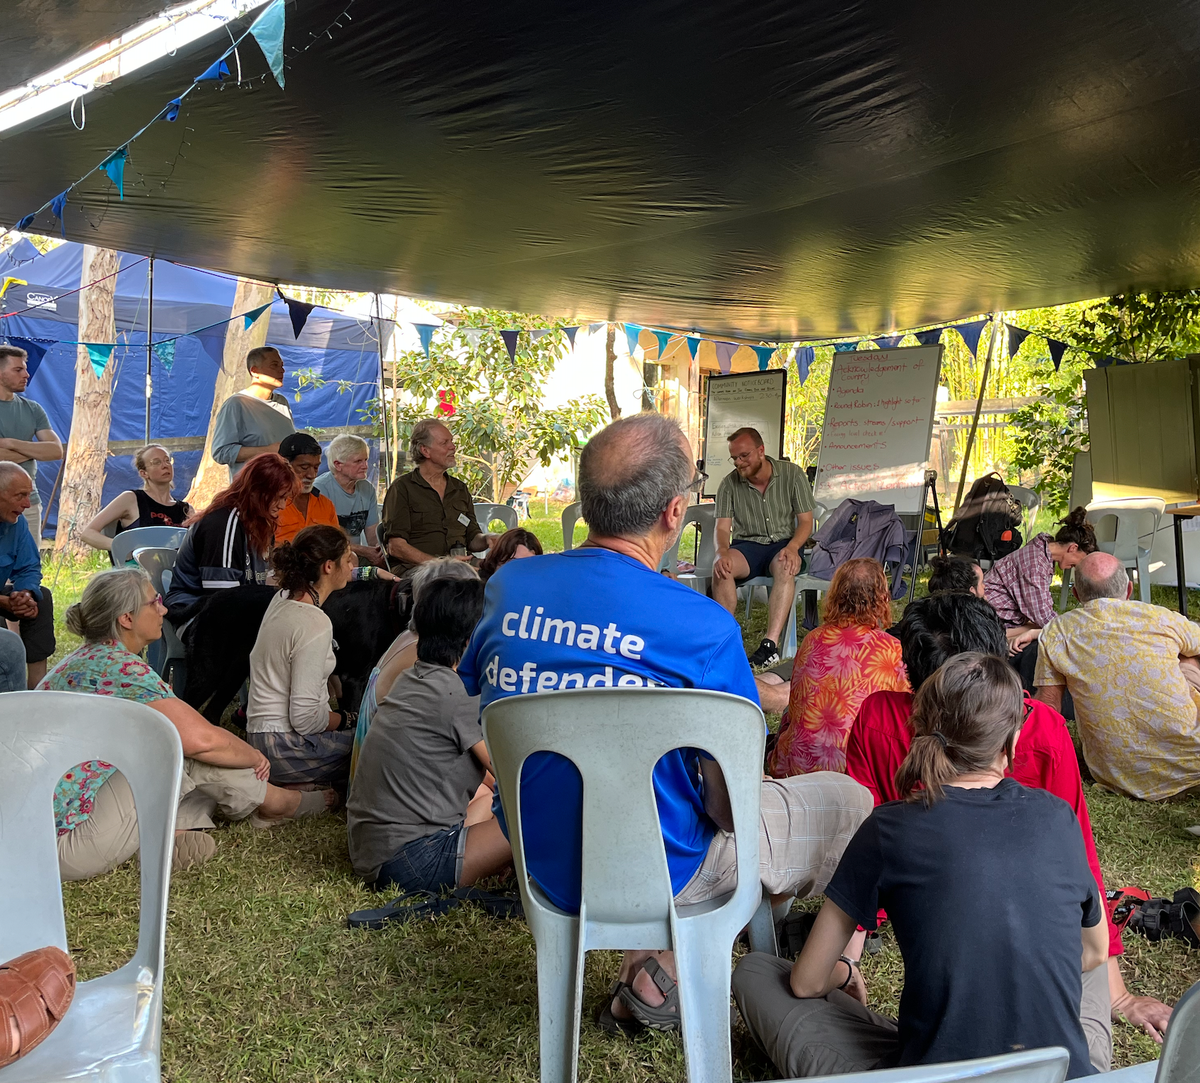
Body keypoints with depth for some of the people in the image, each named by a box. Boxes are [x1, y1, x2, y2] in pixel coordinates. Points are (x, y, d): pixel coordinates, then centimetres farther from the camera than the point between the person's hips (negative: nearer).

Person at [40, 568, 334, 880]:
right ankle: (271, 802, 11)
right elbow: (202, 739, -23)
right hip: (74, 841, -9)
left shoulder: (83, 660, 13)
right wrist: (255, 757, -3)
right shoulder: (121, 667, -18)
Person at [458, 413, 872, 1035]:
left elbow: (471, 689, 10)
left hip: (541, 859, 7)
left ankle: (650, 970, 22)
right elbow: (730, 802, -19)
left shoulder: (508, 586, -8)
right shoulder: (702, 626, -25)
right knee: (847, 801, 11)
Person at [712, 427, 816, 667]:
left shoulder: (792, 474, -3)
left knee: (784, 566, -38)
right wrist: (722, 552, -29)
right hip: (747, 546, 1)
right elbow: (722, 527, -5)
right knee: (721, 567, -33)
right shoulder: (729, 483, -1)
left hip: (783, 543, -1)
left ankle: (771, 644, -45)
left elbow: (806, 521, -3)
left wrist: (792, 547, -24)